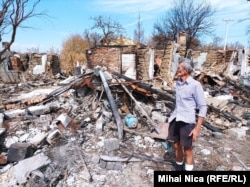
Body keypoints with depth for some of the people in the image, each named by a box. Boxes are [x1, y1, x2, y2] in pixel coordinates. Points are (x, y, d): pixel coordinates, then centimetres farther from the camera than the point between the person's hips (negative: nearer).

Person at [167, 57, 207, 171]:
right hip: (175, 119, 6)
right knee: (176, 145, 17)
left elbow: (203, 107, -10)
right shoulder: (178, 83, 7)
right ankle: (178, 168, 39)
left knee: (187, 149, 5)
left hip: (187, 121, -6)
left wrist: (197, 128, -13)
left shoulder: (195, 85, -12)